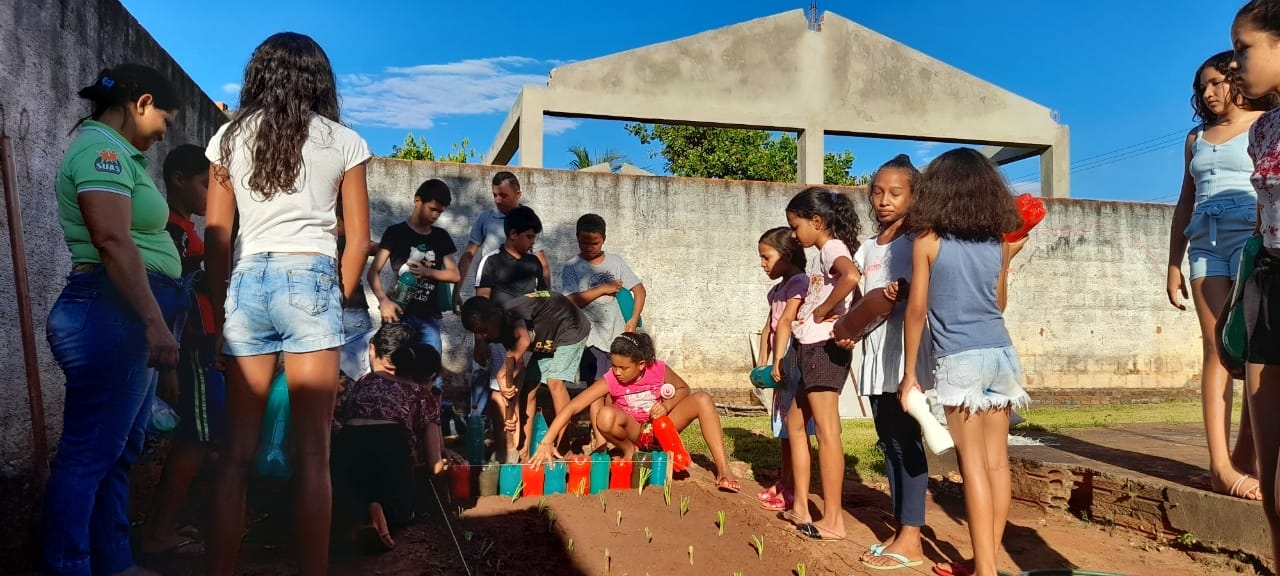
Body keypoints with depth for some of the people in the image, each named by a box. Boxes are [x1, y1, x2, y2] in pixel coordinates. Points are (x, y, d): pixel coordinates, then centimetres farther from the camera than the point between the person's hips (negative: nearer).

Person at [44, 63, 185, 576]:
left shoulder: (116, 152, 21)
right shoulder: (101, 148, -11)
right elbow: (114, 242, -22)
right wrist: (155, 322, -26)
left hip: (127, 318, 11)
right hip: (112, 316, -11)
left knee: (119, 452, 14)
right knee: (88, 454, -6)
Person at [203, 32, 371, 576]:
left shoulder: (230, 137, 11)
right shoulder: (342, 141, 6)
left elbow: (215, 235, 8)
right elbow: (358, 237, 3)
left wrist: (221, 304, 15)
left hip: (246, 283, 3)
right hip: (311, 281, -3)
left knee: (238, 446, 10)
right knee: (312, 452, 0)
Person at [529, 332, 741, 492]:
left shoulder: (659, 369, -20)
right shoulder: (610, 380, -23)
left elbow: (683, 389, 0)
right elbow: (572, 407, -28)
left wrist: (667, 405, -22)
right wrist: (547, 443, -37)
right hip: (633, 432, -1)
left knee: (702, 400, -24)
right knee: (605, 417, -36)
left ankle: (723, 469, -23)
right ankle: (628, 451, -3)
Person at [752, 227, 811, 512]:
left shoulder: (799, 282, -12)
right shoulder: (778, 289, 17)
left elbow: (785, 322, -19)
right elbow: (768, 327, 16)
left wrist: (777, 362, -23)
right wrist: (763, 361, 9)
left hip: (795, 359, -10)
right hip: (781, 363, 10)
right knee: (784, 425, 17)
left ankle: (793, 490, 2)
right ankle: (784, 482, 28)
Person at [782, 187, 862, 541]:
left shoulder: (833, 247, -11)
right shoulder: (823, 253, 18)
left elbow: (851, 277, -33)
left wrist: (821, 312, -22)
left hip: (824, 347, -11)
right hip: (811, 348, 11)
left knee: (826, 430, -7)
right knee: (795, 422, 15)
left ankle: (833, 520, -1)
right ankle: (801, 506, 21)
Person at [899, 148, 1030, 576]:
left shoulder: (927, 241, -3)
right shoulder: (998, 244, 10)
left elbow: (917, 310, -5)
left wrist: (909, 372, 1)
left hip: (959, 359, -5)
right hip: (1001, 354, 5)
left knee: (973, 464, -1)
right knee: (997, 461, 9)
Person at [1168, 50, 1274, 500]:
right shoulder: (1197, 138, 22)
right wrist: (1173, 263, 14)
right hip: (1206, 244, 4)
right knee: (1217, 349, -6)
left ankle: (1245, 462, -3)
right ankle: (1221, 465, -11)